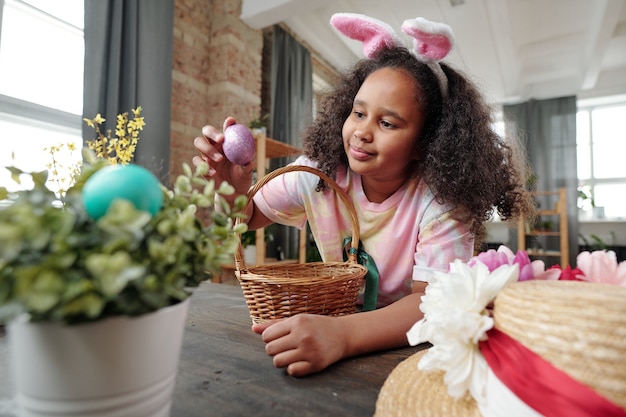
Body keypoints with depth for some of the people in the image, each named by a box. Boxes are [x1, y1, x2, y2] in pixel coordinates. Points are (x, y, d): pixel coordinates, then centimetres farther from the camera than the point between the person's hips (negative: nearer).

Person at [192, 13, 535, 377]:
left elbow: (431, 300, -29)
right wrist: (235, 188, -27)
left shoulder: (440, 200, -21)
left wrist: (342, 334, -46)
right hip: (337, 317, 3)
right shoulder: (320, 171, -13)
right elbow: (247, 216, -4)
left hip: (414, 343, -2)